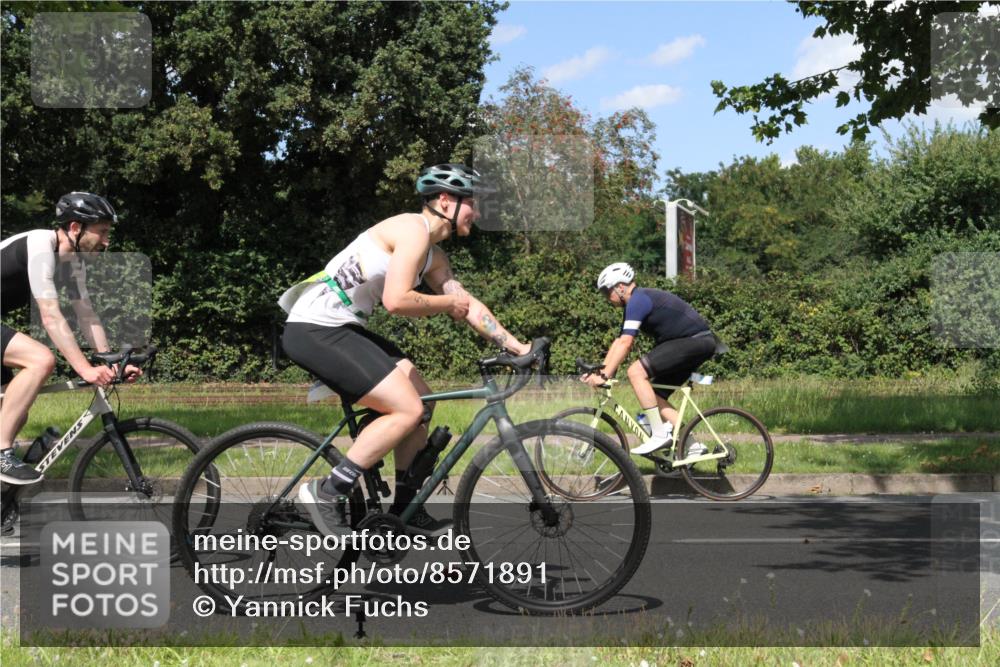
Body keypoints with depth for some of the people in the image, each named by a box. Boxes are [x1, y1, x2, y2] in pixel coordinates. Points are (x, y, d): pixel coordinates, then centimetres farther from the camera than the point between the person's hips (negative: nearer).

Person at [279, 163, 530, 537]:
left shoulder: (434, 257, 17)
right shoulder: (414, 230, -15)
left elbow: (466, 303, 18)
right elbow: (397, 301, -24)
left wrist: (517, 347, 12)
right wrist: (448, 304, -7)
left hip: (342, 330, 11)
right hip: (315, 331, -10)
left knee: (421, 399, 12)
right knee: (407, 409, -15)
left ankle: (405, 509, 19)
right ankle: (326, 493, -10)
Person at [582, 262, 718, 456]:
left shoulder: (638, 300, -15)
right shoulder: (636, 303, 16)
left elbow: (625, 343, -22)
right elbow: (619, 342, 18)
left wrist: (604, 376, -21)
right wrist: (598, 372, 10)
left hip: (695, 341, -10)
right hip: (698, 344, 10)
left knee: (636, 371, -18)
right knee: (654, 396, 9)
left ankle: (660, 434, -16)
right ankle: (691, 446, 9)